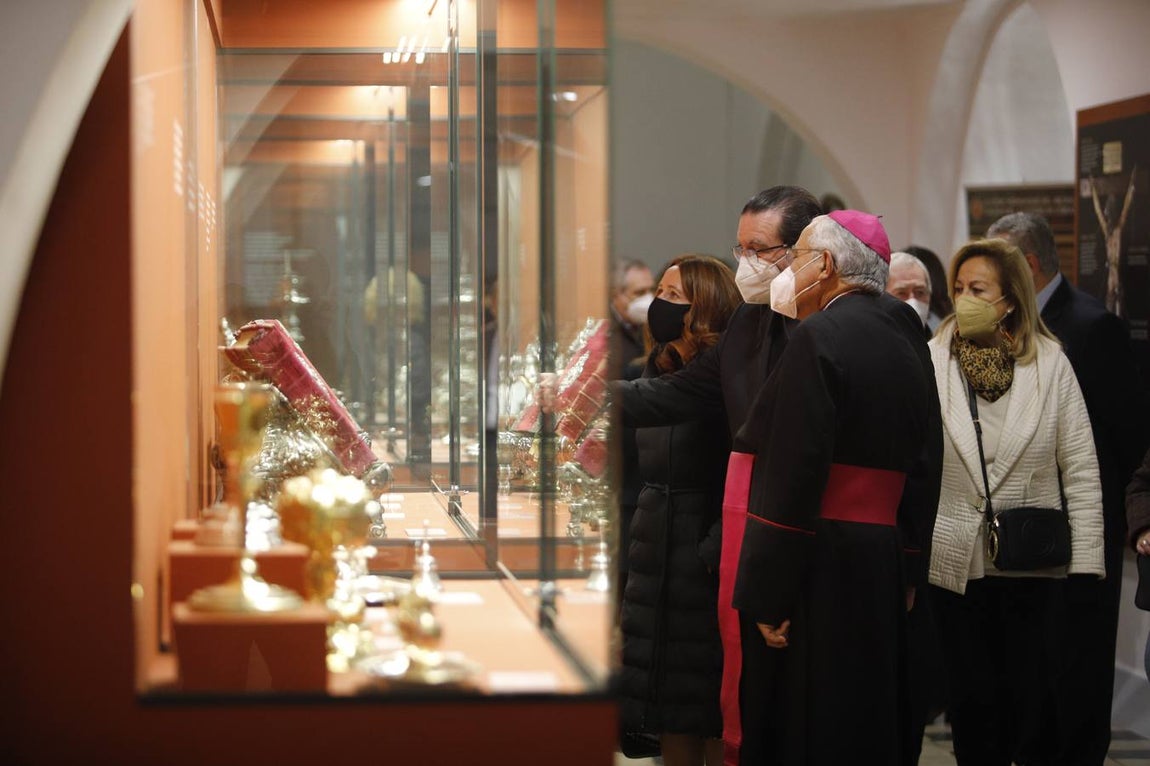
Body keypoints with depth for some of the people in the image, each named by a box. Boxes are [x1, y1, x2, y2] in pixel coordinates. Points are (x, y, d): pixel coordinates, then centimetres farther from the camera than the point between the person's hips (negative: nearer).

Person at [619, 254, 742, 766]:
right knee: (671, 719, 11)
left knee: (716, 721, -1)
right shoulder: (658, 370, 12)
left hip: (706, 565, -8)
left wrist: (714, 553, -20)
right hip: (655, 564, 8)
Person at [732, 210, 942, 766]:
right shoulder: (907, 340, 11)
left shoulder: (819, 339, -13)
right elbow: (924, 469, 16)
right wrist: (907, 573, 21)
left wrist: (768, 597, -16)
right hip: (884, 567, 8)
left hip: (821, 571, -8)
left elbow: (793, 474, -18)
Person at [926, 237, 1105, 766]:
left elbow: (1082, 473, -1)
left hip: (1034, 567, 0)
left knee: (1035, 708, 3)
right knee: (973, 708, 7)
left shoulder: (1051, 365, -2)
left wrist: (1086, 571, -5)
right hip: (955, 564, 1)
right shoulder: (932, 363, -2)